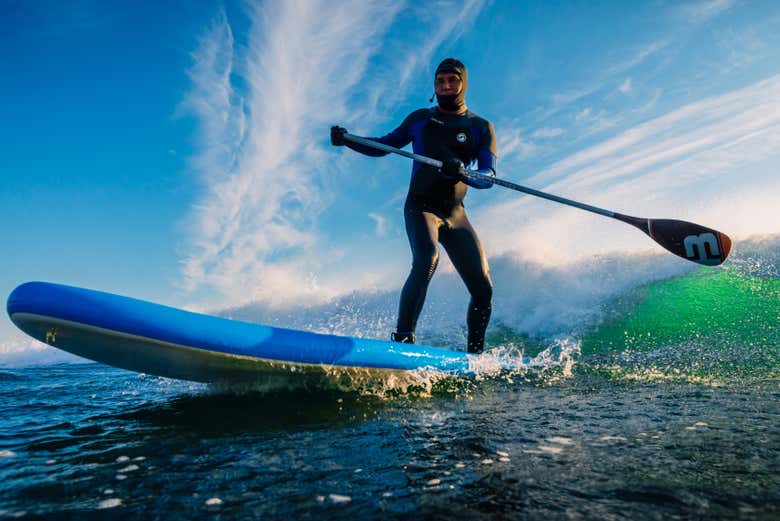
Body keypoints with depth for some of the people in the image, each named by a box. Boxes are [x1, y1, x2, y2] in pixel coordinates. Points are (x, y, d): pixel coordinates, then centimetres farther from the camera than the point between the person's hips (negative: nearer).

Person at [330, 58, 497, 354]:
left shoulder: (481, 127, 6)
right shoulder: (420, 118, 9)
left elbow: (489, 175, -8)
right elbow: (383, 146, 16)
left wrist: (462, 172, -30)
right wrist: (347, 140, -1)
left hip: (455, 215, 2)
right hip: (420, 207, -2)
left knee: (483, 288, -3)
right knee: (427, 260, -33)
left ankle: (475, 355, 16)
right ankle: (402, 338, -28)